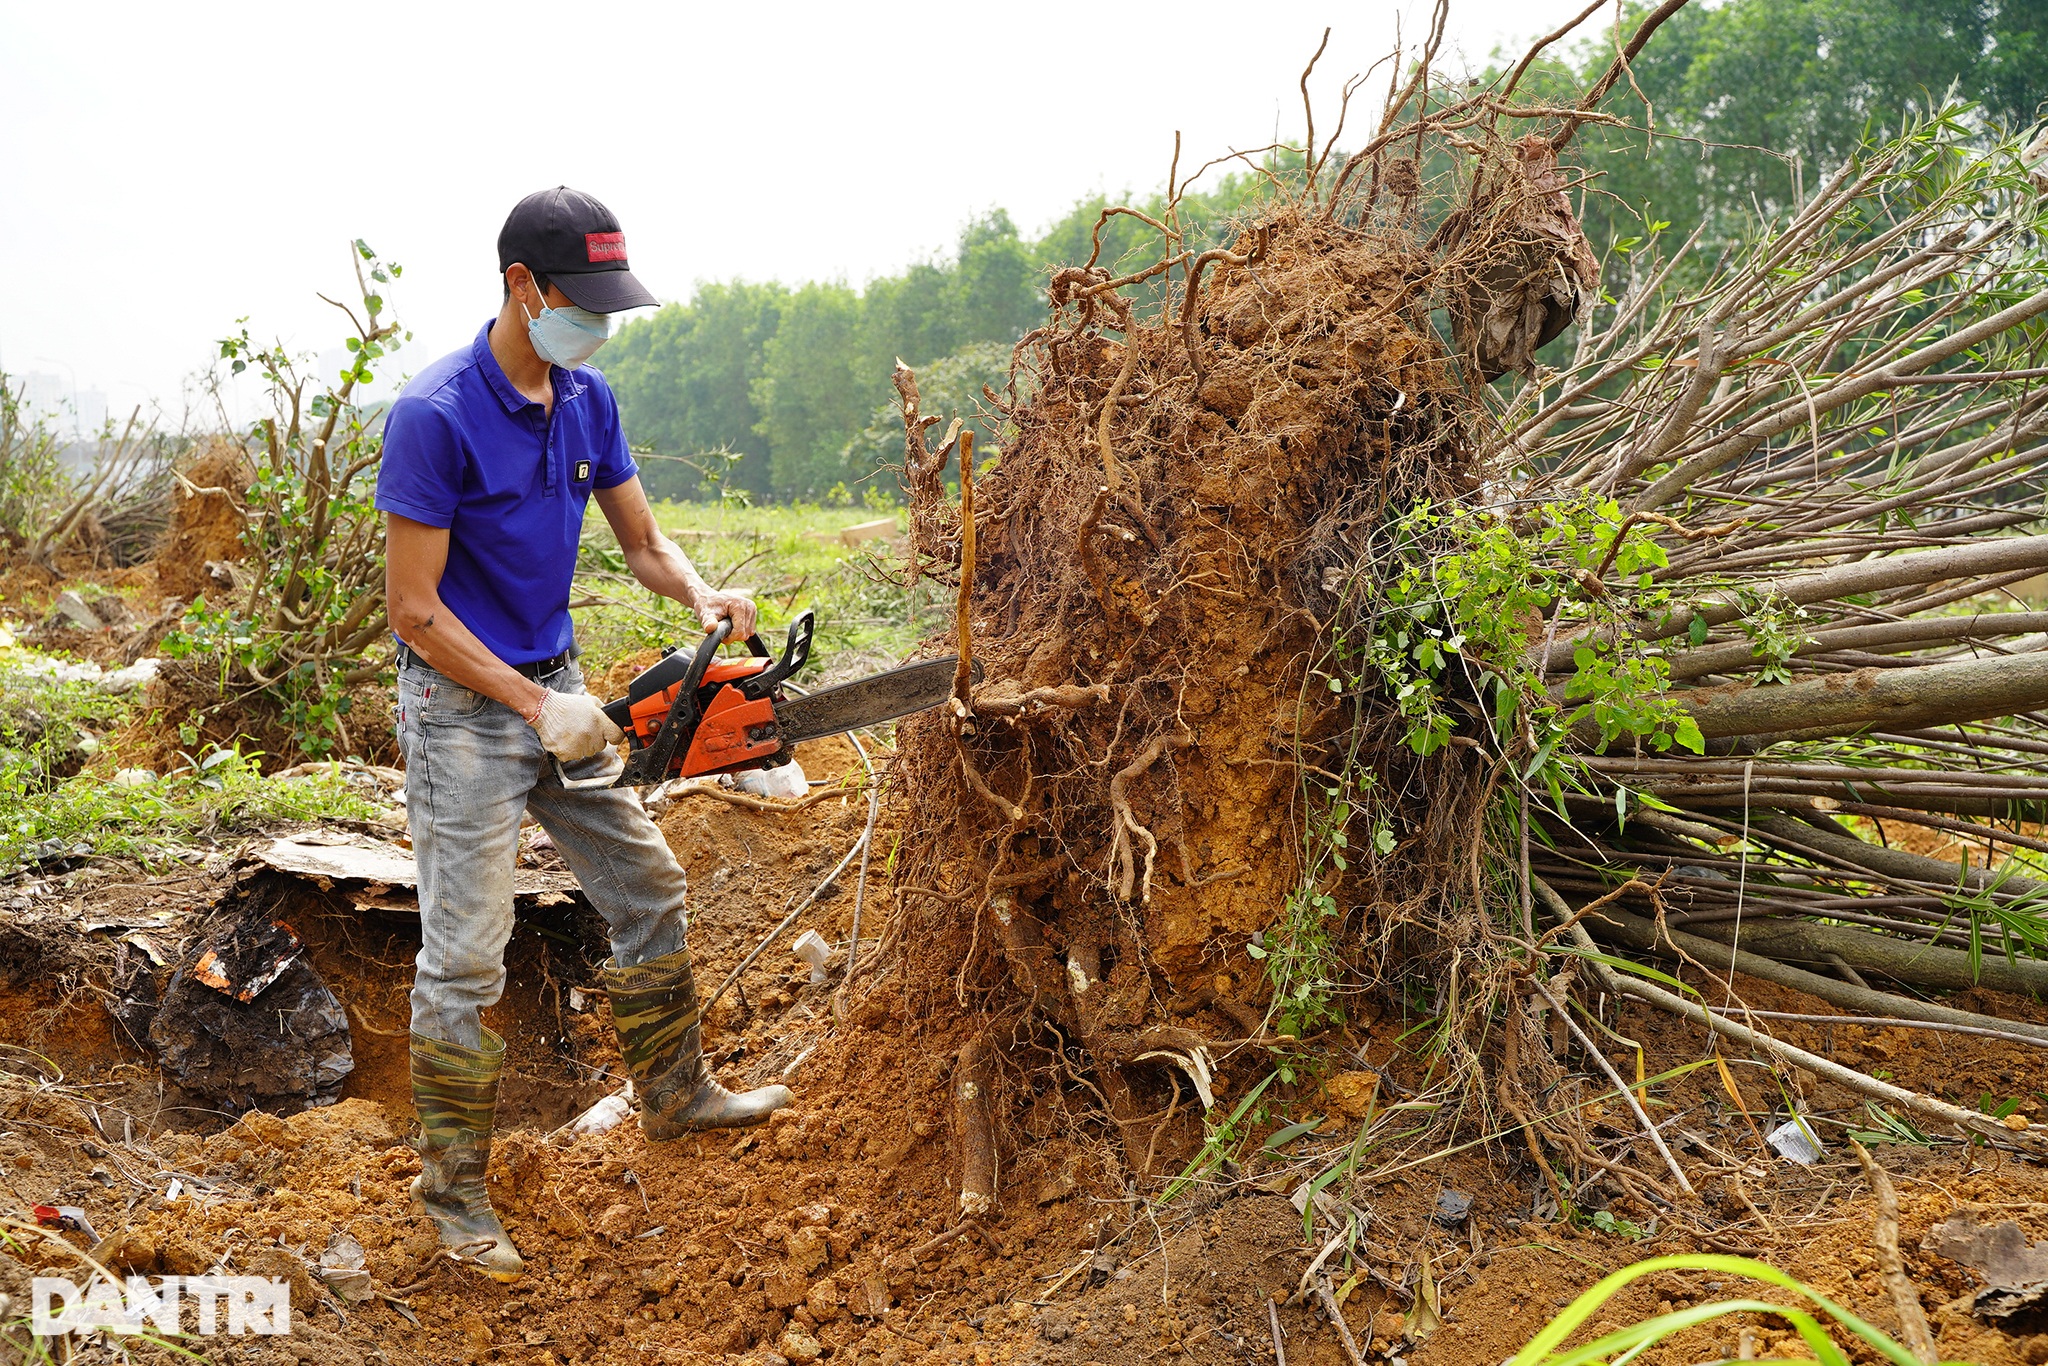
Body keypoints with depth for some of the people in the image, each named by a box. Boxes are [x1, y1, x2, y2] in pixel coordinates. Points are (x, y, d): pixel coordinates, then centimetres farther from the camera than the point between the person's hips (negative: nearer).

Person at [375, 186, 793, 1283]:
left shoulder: (587, 399, 2)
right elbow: (413, 611, -20)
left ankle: (675, 1093, 33)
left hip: (557, 687, 8)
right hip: (463, 709, -8)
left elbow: (643, 542, 9)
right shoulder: (435, 417, -21)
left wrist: (702, 597, -12)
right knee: (466, 954, -1)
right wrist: (538, 708, -20)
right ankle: (450, 1185, 15)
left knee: (647, 886, 15)